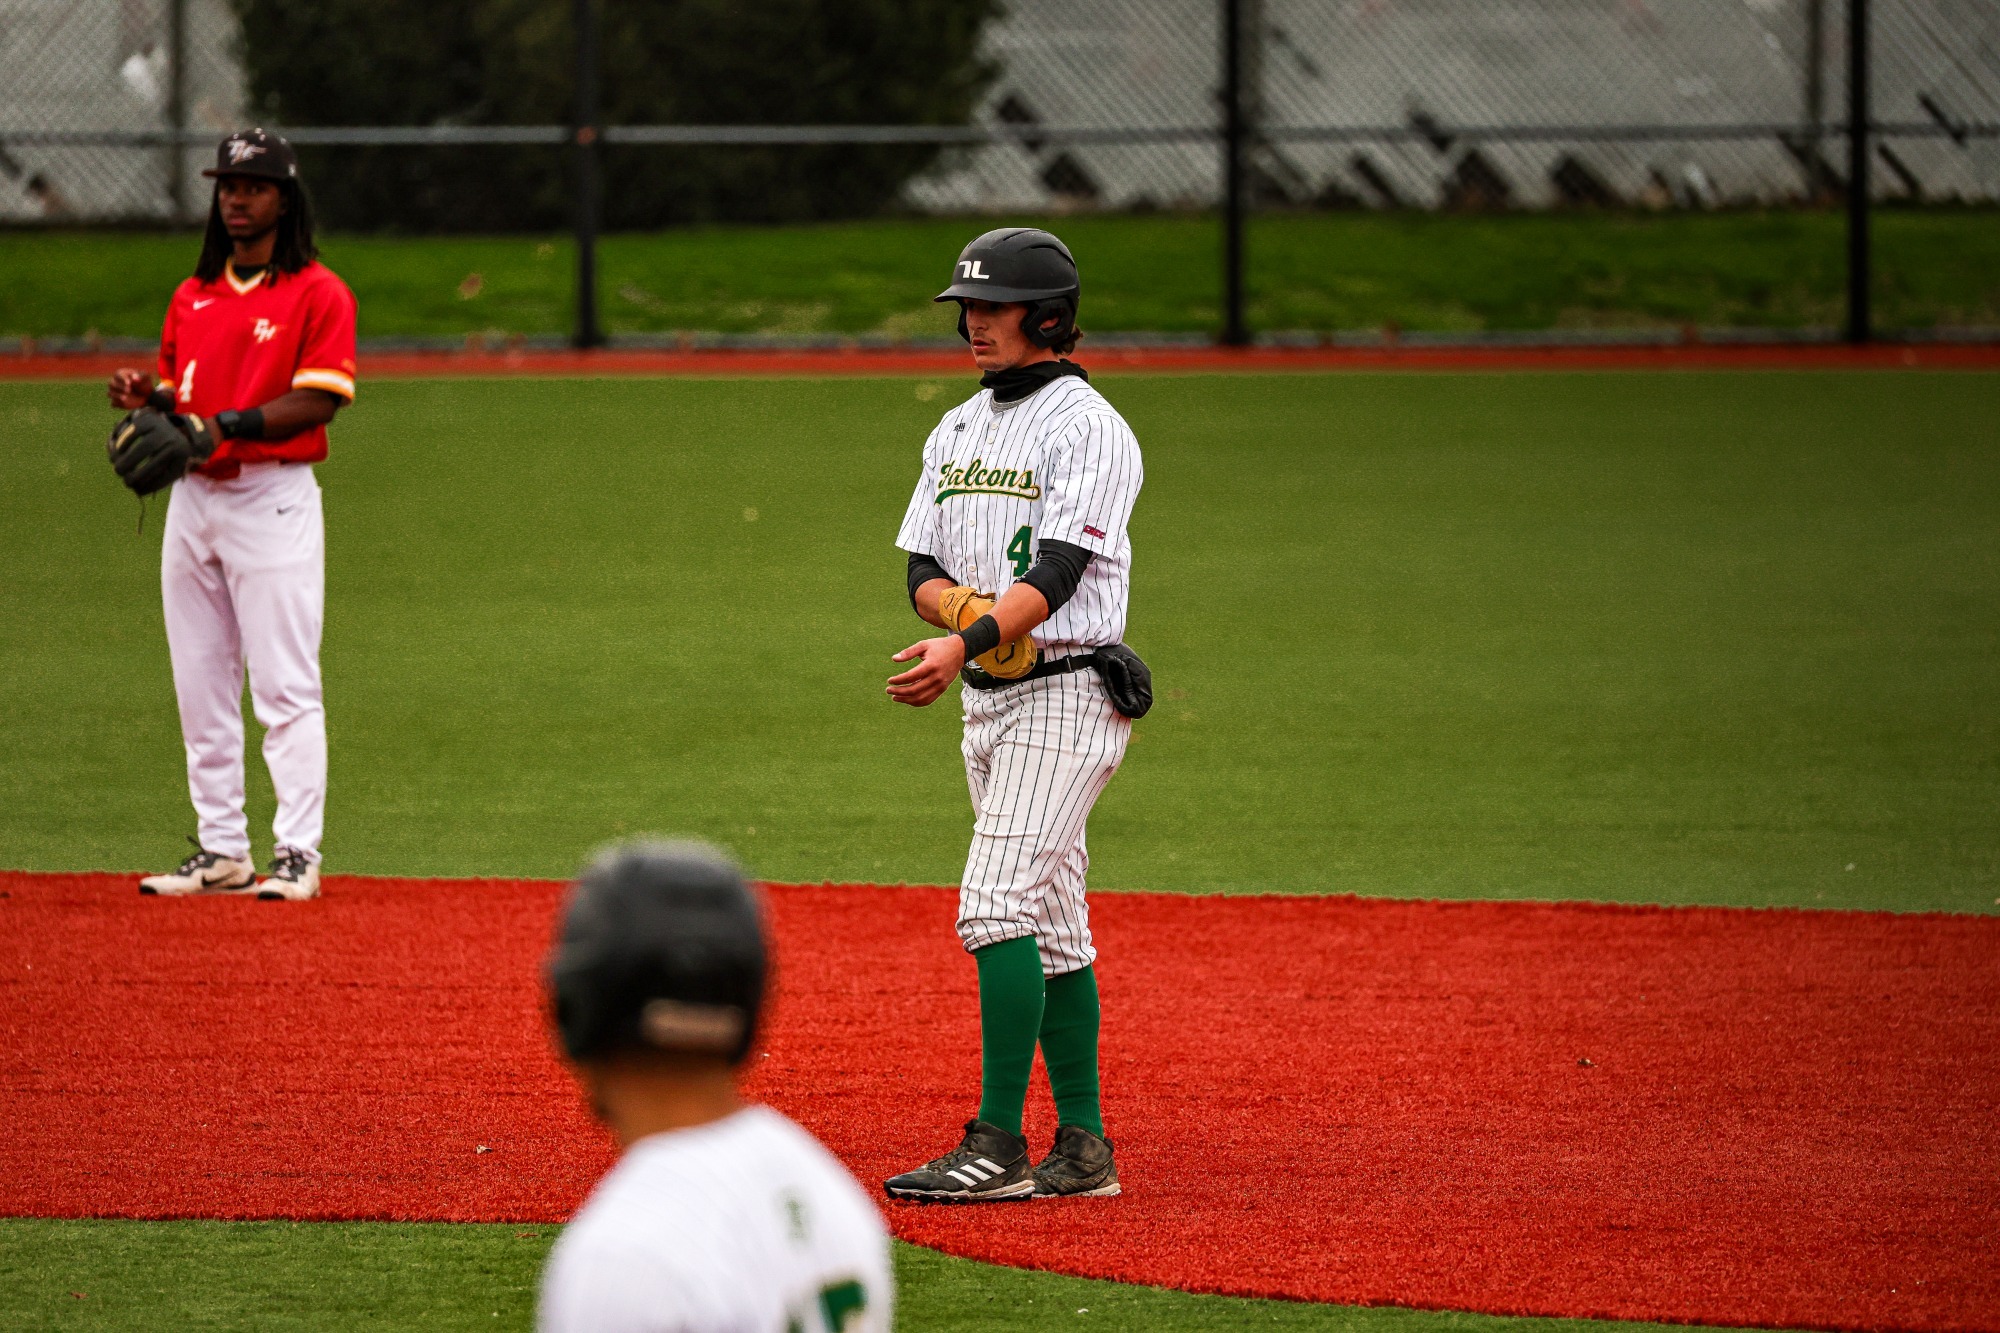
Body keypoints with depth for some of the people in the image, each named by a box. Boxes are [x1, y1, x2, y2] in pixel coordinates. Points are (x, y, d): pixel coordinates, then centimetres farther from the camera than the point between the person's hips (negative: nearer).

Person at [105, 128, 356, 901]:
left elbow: (319, 400, -13)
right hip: (193, 496, 7)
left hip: (274, 497, -7)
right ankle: (220, 851, 14)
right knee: (201, 688, 8)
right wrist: (148, 397, -1)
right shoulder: (193, 297, 16)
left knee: (285, 685, -8)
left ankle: (297, 852, -6)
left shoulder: (318, 293, -4)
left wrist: (225, 425, -23)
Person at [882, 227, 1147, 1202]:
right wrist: (967, 608, -13)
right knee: (1051, 927, 10)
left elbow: (1059, 571, -21)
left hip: (1065, 693, -9)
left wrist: (966, 644, -34)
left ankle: (999, 1146, -17)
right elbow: (922, 570, 11)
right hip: (989, 697, 9)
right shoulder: (958, 431, 15)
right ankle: (1083, 1147, 13)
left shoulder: (1087, 429, -11)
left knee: (997, 908, -17)